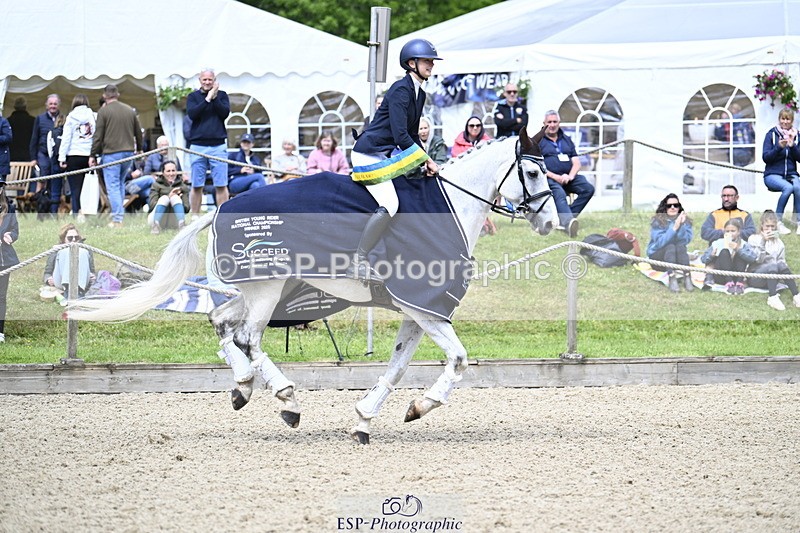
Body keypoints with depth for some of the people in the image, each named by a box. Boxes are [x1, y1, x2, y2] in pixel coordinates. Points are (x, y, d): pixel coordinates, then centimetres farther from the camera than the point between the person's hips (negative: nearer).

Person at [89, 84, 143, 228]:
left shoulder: (103, 111, -4)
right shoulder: (130, 110, 11)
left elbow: (98, 136, -7)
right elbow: (138, 132, 19)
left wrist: (93, 155, -1)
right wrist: (139, 149, 35)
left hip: (111, 153, -5)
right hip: (128, 152, 5)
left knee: (113, 186, -5)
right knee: (120, 184, 18)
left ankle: (117, 219, -12)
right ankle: (119, 214, 17)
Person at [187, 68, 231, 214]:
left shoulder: (222, 95, 10)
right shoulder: (193, 97, 9)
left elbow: (225, 113, -4)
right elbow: (192, 114, -8)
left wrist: (214, 97, -10)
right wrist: (208, 99, -11)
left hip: (218, 146, 0)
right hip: (198, 145, 0)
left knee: (221, 185, -3)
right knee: (197, 186, 1)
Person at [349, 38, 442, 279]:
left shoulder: (419, 94, 13)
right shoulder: (401, 90, -17)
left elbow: (412, 135, 20)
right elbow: (401, 136, -23)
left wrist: (426, 161, 7)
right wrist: (427, 160, -16)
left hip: (386, 156, 11)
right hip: (369, 154, -11)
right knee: (389, 205, -24)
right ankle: (358, 261, -21)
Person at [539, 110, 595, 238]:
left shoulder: (566, 140, 24)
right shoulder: (538, 141, 9)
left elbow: (577, 162, 16)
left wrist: (570, 176, -7)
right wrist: (556, 177, -14)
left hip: (568, 177, 5)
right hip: (549, 178, -5)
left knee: (588, 189, -22)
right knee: (559, 194, -36)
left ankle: (565, 219, -27)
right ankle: (568, 223, -62)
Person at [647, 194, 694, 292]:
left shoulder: (685, 221, 2)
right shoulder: (658, 221, -6)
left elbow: (686, 240, -14)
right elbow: (660, 242, -20)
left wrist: (681, 225, -28)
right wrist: (674, 228, -28)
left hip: (677, 259, 2)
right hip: (658, 256, -2)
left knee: (681, 246, -27)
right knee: (670, 247, -30)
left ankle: (687, 279, -44)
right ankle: (672, 279, -49)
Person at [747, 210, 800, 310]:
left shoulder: (778, 243, 15)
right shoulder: (753, 239, 3)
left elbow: (781, 261, 14)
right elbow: (757, 259, -9)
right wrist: (763, 241, -18)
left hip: (772, 277, 3)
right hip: (754, 278, -3)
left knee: (781, 265, -29)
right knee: (773, 266, -34)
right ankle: (772, 297, -52)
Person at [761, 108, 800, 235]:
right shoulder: (772, 134, 2)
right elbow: (765, 157, -5)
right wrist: (779, 147, -20)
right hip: (773, 174, -2)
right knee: (788, 187, -34)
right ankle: (778, 221, -23)